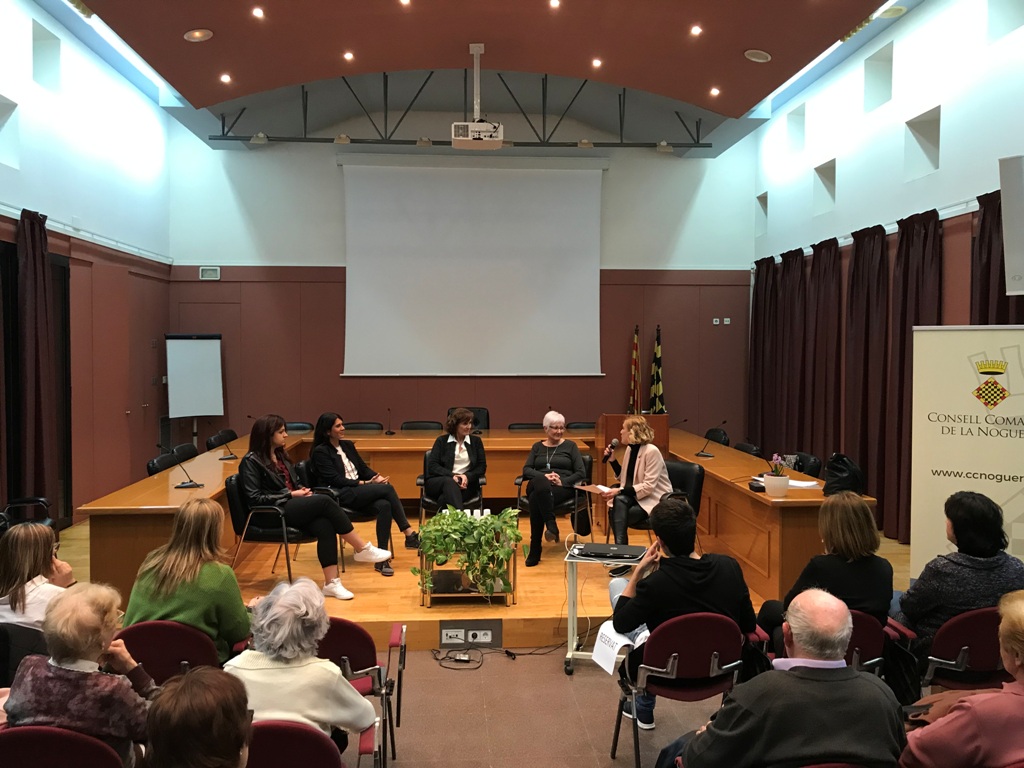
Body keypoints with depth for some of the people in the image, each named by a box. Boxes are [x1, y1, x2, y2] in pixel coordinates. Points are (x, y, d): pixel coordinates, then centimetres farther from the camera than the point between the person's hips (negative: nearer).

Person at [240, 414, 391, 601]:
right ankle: (362, 549, -20)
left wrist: (302, 489, 2)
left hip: (291, 506, 7)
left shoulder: (280, 455, 18)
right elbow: (255, 498, -12)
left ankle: (331, 583, -29)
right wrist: (290, 495, -14)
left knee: (325, 526, -26)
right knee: (325, 501, -27)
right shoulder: (251, 461, -5)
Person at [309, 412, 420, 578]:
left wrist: (377, 477, -5)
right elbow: (335, 480, -11)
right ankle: (409, 533, -21)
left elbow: (363, 468, 18)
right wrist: (364, 483, -17)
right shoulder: (320, 452, -2)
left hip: (360, 491, 6)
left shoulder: (347, 445, 19)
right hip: (340, 496, -6)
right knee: (387, 489, -27)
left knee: (385, 505, -29)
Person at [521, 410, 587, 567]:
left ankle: (535, 550, -33)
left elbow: (581, 473, 5)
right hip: (539, 486, 2)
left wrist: (562, 481, -15)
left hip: (563, 488, -1)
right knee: (540, 482, -41)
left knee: (536, 498, -38)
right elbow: (526, 470, 7)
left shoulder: (570, 446, 15)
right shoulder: (537, 447, 22)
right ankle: (551, 526, -45)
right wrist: (544, 476, -15)